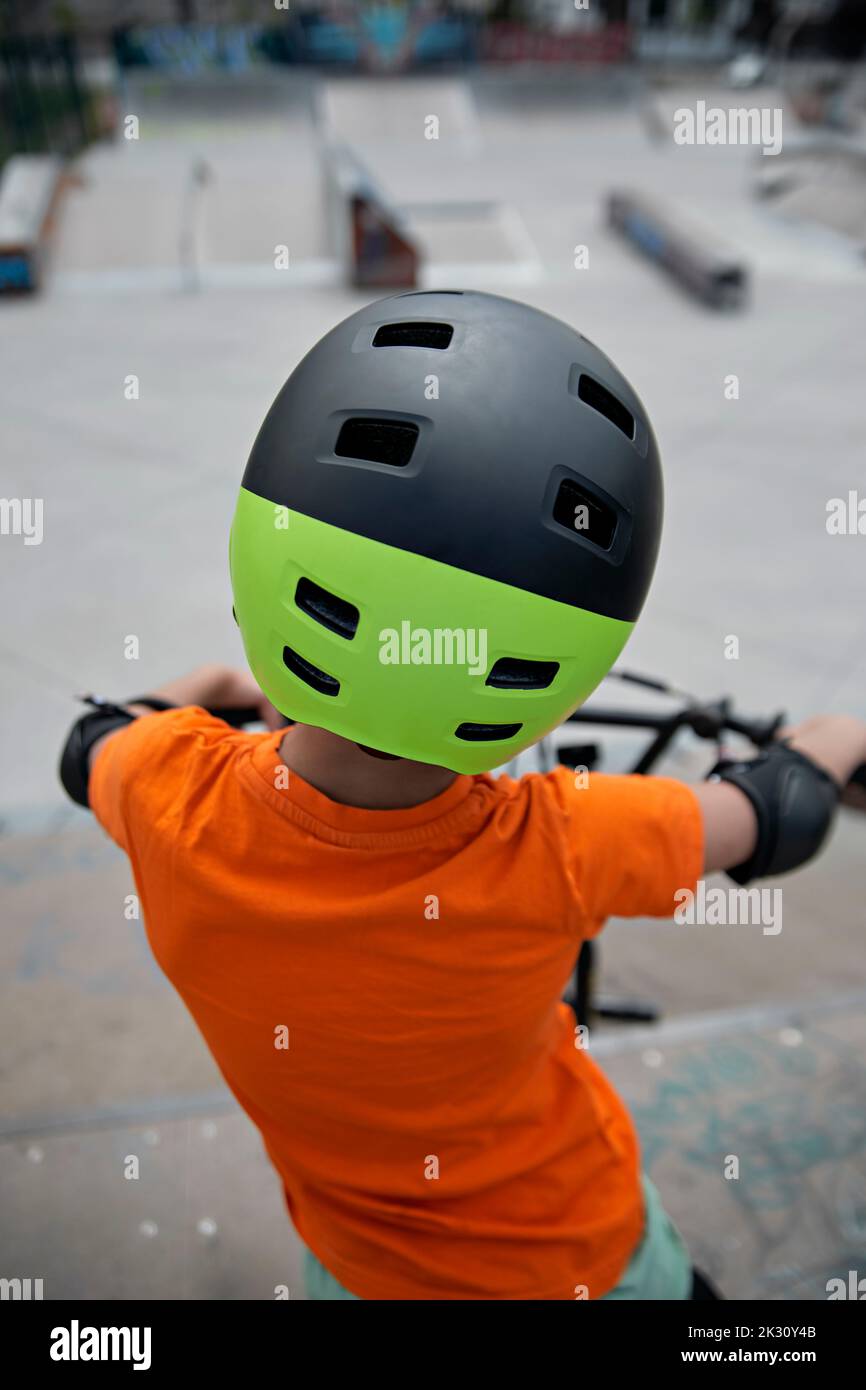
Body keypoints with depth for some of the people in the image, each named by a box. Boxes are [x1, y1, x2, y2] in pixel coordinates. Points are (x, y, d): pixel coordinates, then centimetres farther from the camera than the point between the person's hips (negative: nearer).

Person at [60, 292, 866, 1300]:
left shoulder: (172, 804, -33)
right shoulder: (557, 856, -38)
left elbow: (89, 747, -6)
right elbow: (777, 822, -16)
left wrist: (200, 688, 14)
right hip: (580, 1250, -1)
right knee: (660, 1276, 31)